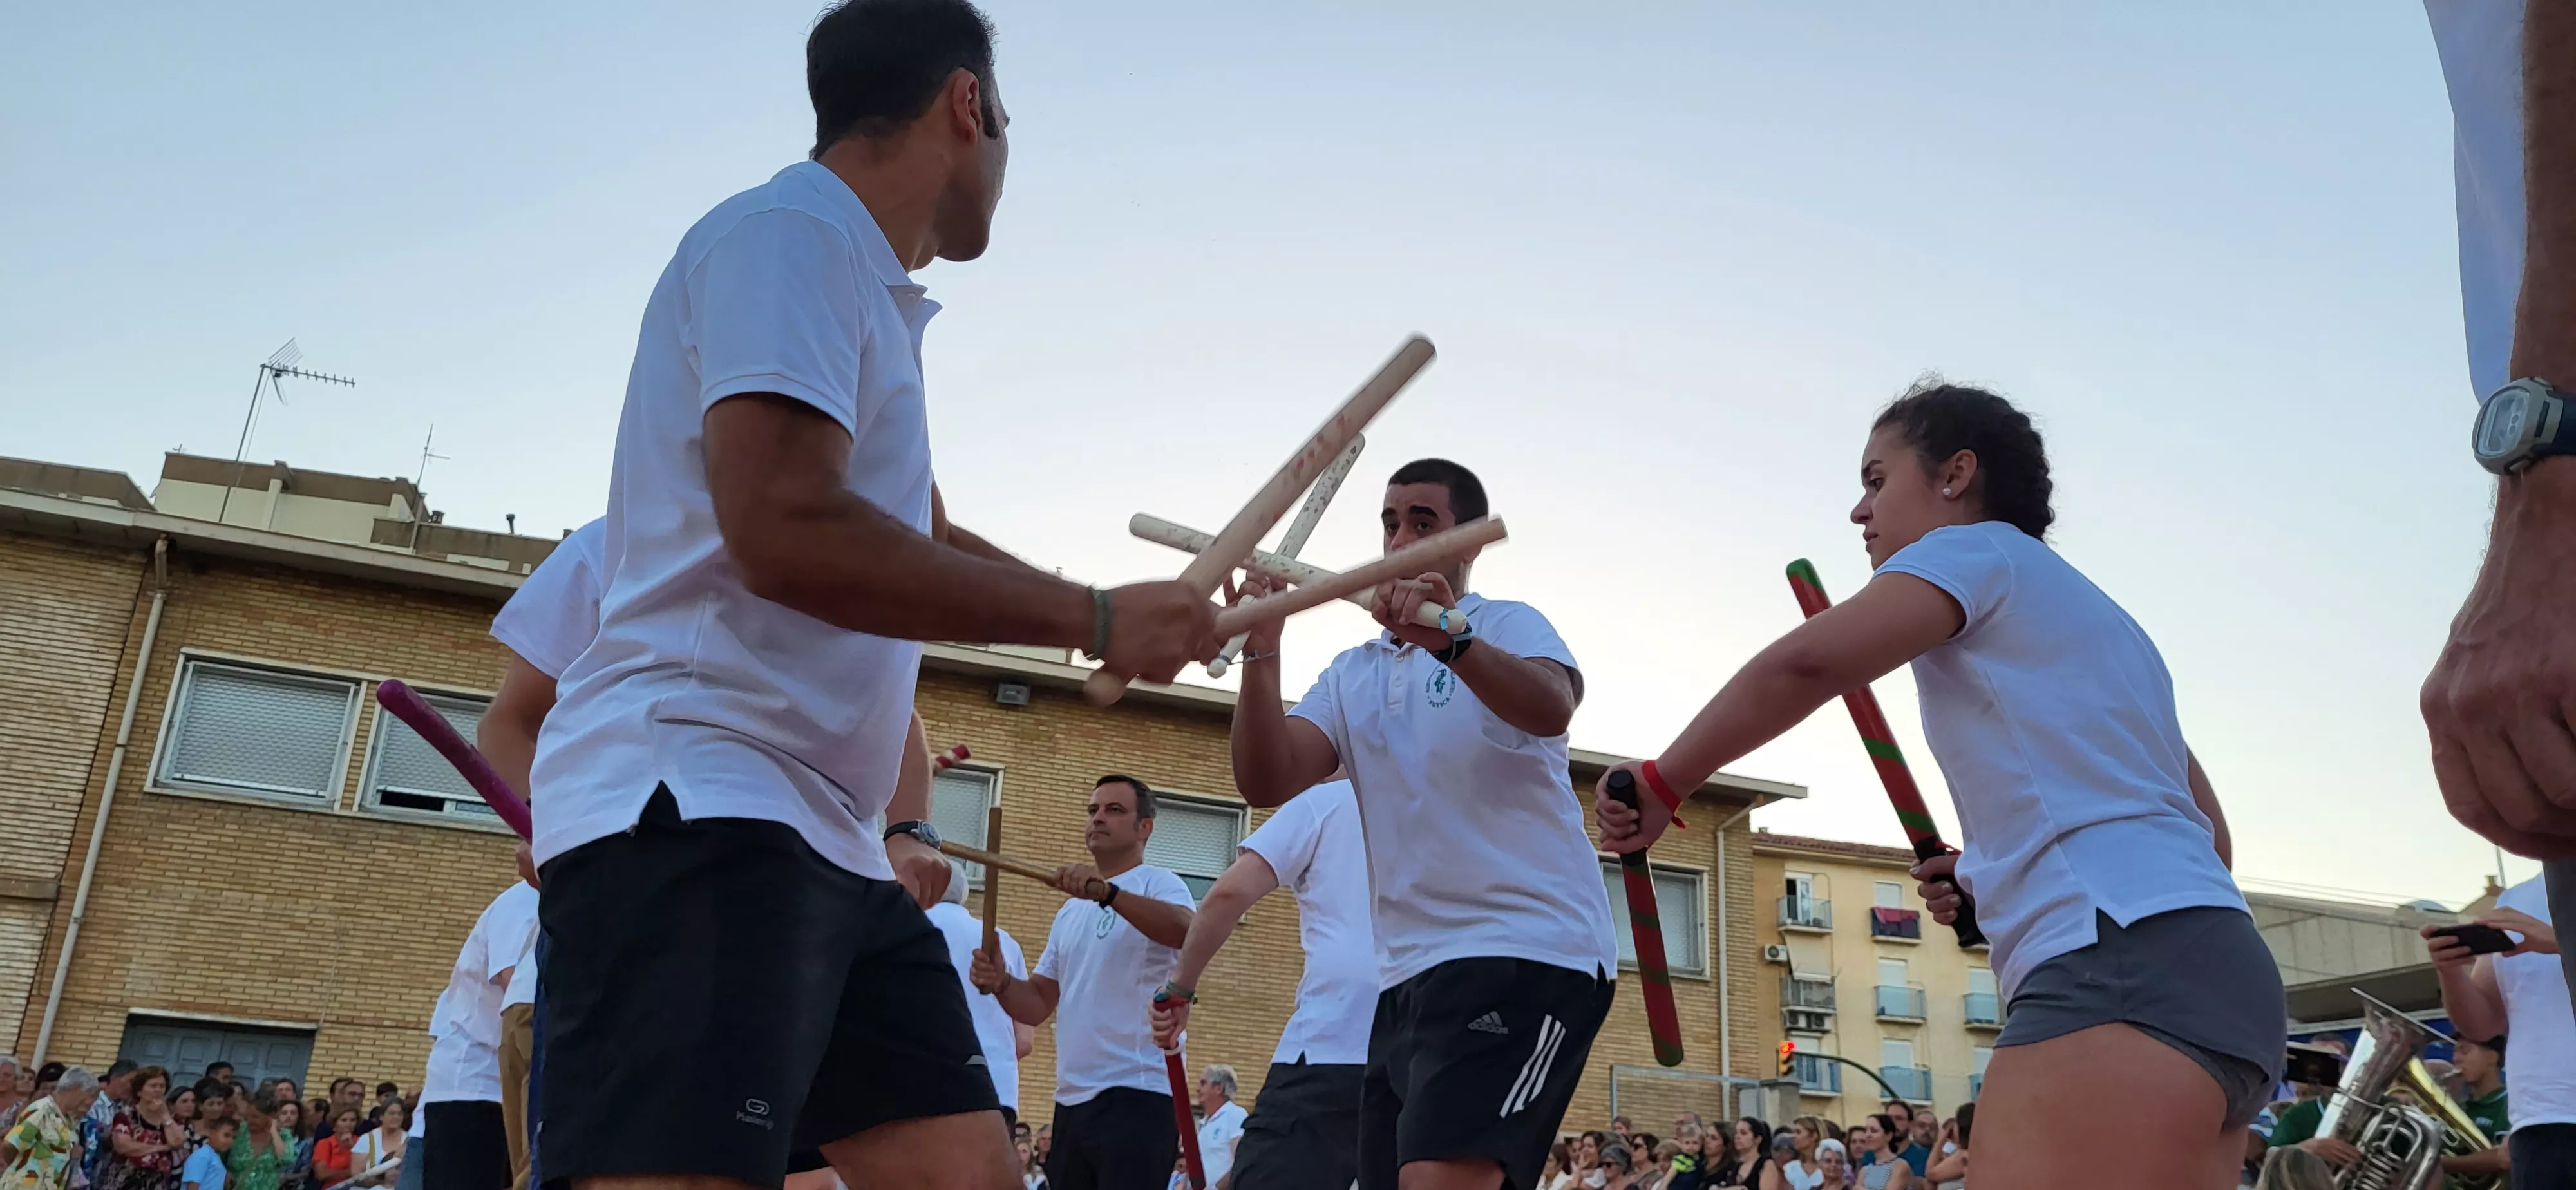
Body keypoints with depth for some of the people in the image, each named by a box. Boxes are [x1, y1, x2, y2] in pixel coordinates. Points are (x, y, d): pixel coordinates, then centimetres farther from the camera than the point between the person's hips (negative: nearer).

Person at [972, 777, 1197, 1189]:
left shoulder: (1158, 884, -2)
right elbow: (1039, 1004, 20)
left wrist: (1107, 891, -37)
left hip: (1135, 1094, -8)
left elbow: (1187, 931, -26)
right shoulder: (1070, 911, 21)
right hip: (1072, 1099, 8)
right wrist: (1000, 984, -2)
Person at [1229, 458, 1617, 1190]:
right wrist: (1261, 657, -14)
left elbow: (1551, 708, -23)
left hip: (1528, 954, -6)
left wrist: (1447, 638, -39)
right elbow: (1267, 783, 0)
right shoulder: (1352, 675, 15)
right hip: (1409, 975, 7)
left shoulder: (1508, 626, 1)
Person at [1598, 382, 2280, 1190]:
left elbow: (1805, 664, -14)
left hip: (2124, 971, -10)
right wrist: (2001, 874, 22)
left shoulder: (1979, 547, 4)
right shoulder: (2094, 617, 31)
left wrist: (1661, 784, -2)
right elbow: (2207, 833, 31)